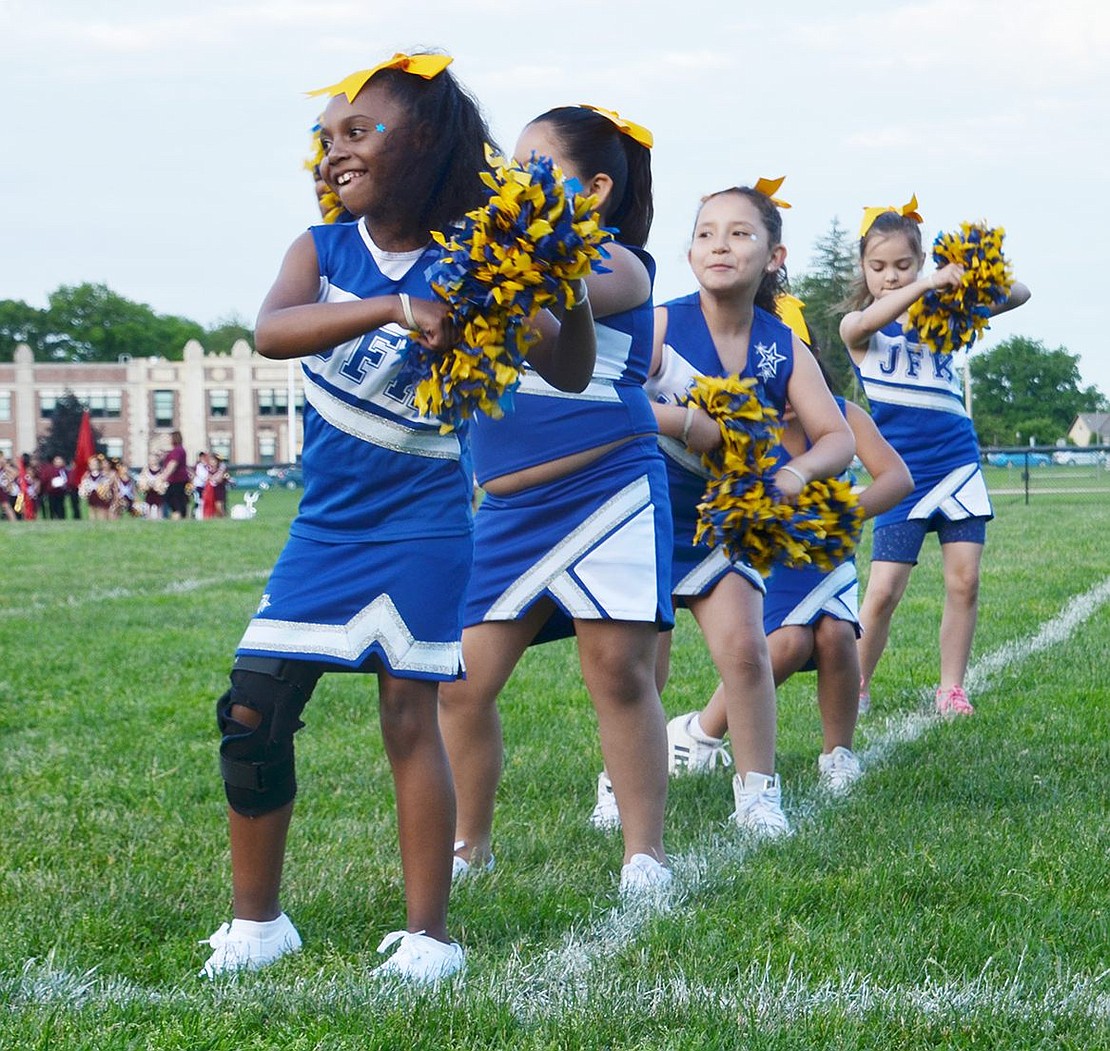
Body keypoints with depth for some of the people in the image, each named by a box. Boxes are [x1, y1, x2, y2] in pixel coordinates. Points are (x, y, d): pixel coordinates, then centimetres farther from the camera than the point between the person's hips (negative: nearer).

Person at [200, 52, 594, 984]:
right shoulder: (324, 249, -1)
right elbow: (271, 331, -23)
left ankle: (428, 936, 6)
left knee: (410, 713, -3)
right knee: (253, 710, 1)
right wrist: (395, 309, -37)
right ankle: (256, 921, 16)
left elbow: (570, 375, -10)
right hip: (328, 523, 4)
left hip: (423, 523, -4)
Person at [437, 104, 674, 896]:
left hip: (608, 493, -6)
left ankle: (646, 854, 4)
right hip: (510, 509, 6)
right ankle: (470, 846, 19)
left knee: (620, 673, -6)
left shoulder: (619, 267, -4)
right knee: (462, 682, 2)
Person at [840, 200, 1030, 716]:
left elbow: (1017, 294, 0)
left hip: (958, 463, 3)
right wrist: (930, 284, -39)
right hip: (902, 474, -3)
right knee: (883, 591, -7)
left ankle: (951, 688, 9)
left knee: (964, 582, -1)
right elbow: (868, 321, -26)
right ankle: (854, 687, 10)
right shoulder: (856, 328, 0)